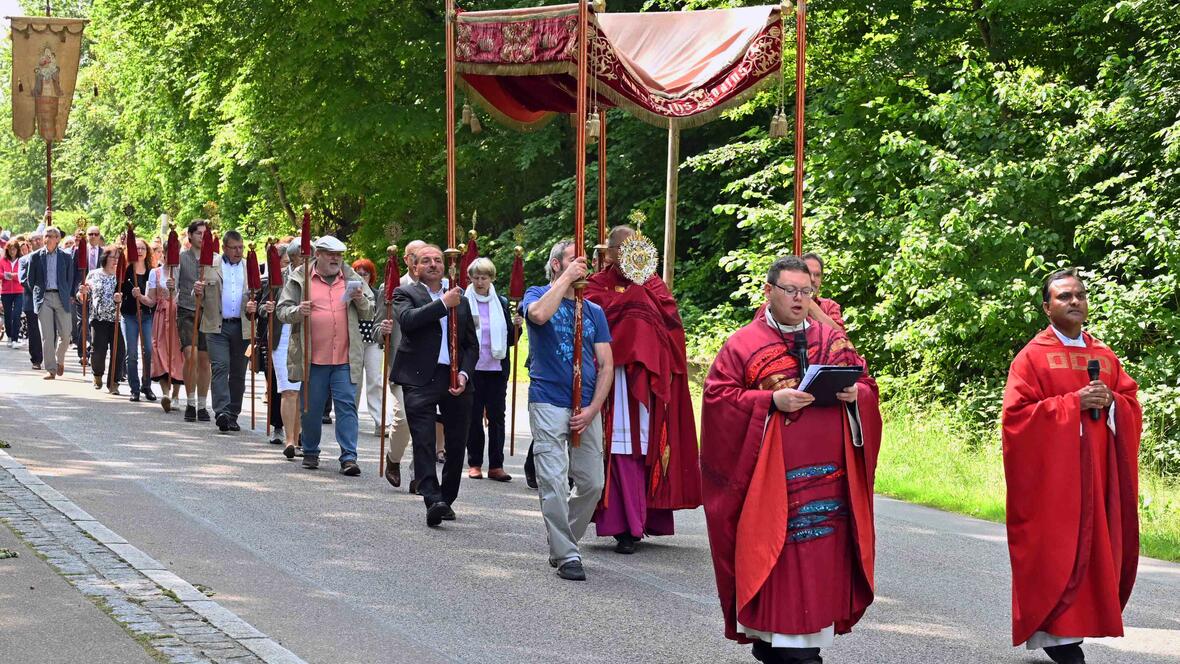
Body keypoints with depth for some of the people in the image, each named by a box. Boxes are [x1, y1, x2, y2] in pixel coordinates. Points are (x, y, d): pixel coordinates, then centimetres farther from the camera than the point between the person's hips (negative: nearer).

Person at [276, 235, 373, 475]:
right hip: (313, 357, -1)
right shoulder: (299, 279, 4)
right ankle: (310, 453, 23)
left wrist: (360, 300, -8)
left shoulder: (351, 279, 10)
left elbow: (368, 313, 13)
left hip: (345, 358, 1)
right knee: (312, 408, 8)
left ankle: (349, 457, -6)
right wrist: (297, 311, -17)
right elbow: (282, 310, 4)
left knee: (346, 405, -5)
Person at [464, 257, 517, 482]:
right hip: (472, 368, -2)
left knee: (497, 416, 1)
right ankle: (474, 463, 11)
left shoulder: (501, 303, 7)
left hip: (497, 368, 2)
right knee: (474, 416, 3)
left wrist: (515, 326, -7)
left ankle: (496, 465, 5)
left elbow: (510, 340, 12)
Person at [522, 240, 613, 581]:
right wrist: (567, 278, -15)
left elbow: (606, 365, 9)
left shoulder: (594, 311, 14)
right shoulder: (538, 295, 3)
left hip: (586, 408, 4)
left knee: (592, 482, 4)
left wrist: (593, 409, -4)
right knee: (553, 482, -9)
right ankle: (566, 555, -5)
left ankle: (562, 543, 23)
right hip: (549, 403, -4)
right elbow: (538, 314, -24)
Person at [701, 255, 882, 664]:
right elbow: (717, 396, -5)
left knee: (824, 559, 1)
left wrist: (855, 394, -8)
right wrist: (771, 401, -16)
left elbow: (867, 385, 16)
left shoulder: (833, 339, 14)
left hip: (829, 475, 4)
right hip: (772, 477, -4)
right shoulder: (743, 344, 2)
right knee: (781, 559, -7)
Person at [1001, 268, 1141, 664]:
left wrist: (1111, 402, -8)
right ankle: (1054, 632, -3)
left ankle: (1076, 625, 14)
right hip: (1050, 472, -5)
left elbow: (1133, 407, 15)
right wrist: (1073, 403, -16)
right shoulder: (1033, 356, -2)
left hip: (1096, 471, 5)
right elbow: (1017, 413, -10)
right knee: (1055, 550, -7)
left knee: (1094, 547, 5)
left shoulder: (1106, 358, 14)